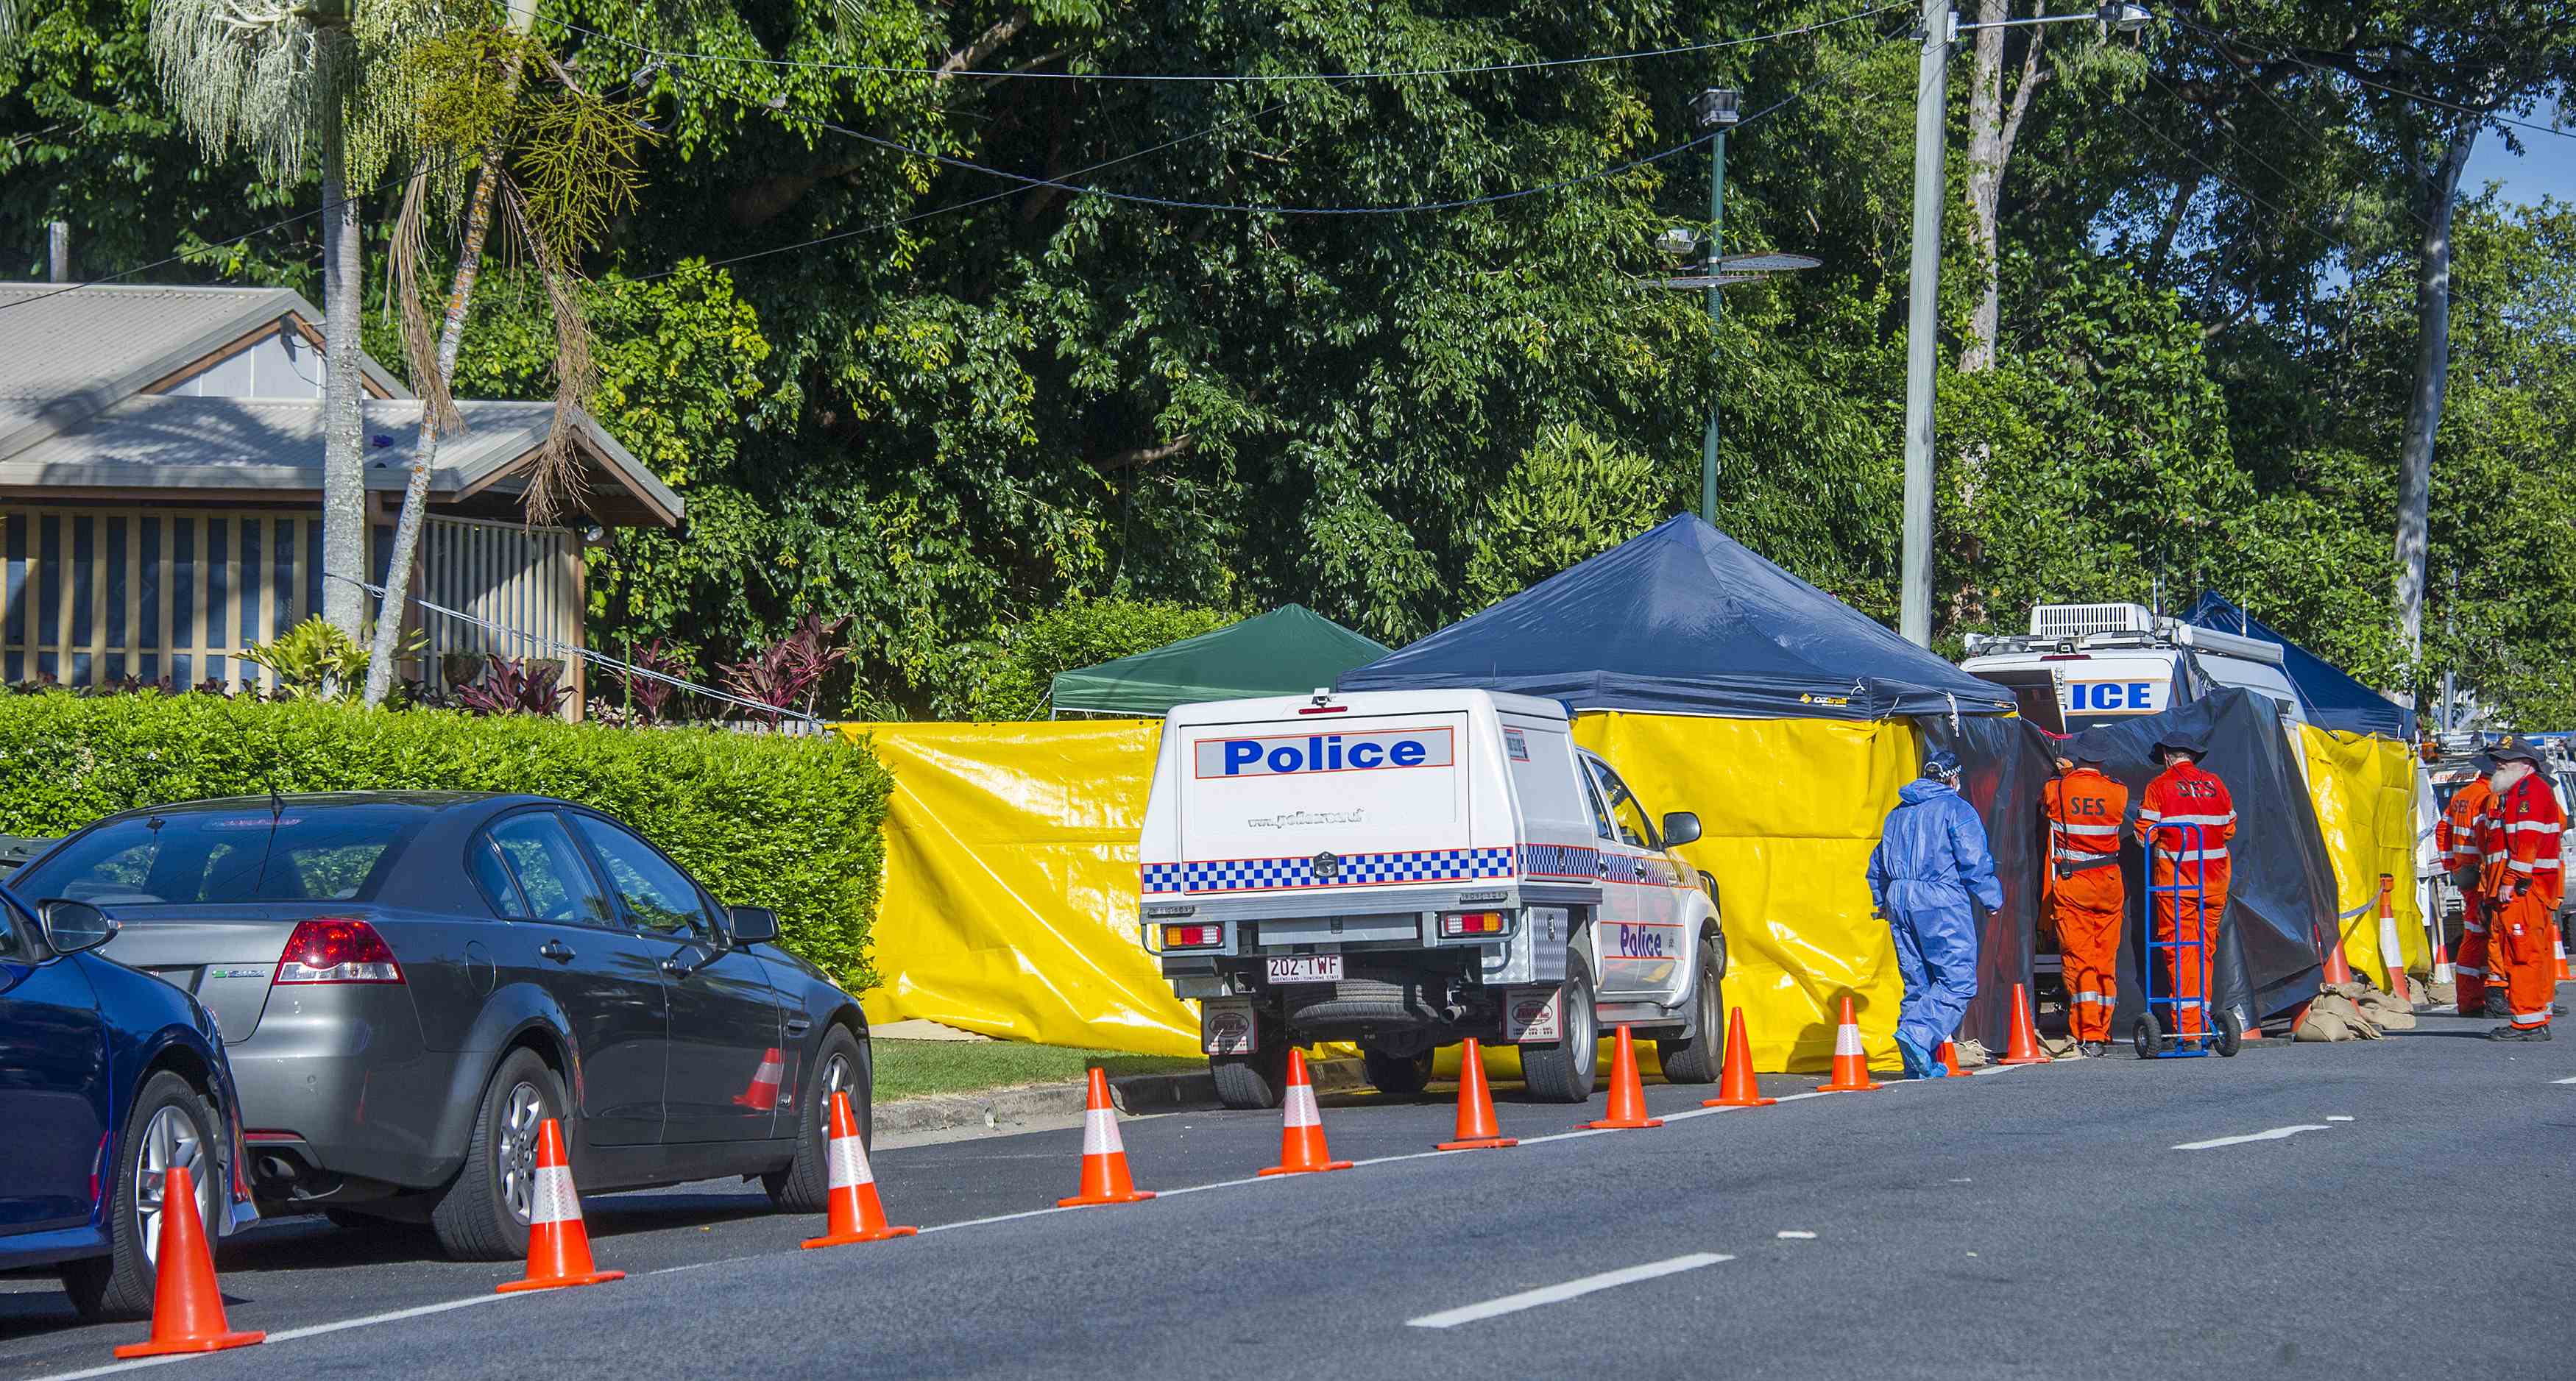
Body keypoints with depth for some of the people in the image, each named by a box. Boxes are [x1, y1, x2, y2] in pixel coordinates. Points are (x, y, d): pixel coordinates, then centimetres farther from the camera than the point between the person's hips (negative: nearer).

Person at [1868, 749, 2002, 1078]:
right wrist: (1992, 897, 2)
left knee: (1918, 983, 11)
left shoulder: (1899, 813, 19)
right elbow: (1974, 861, -10)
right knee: (1958, 980, -8)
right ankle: (1918, 1035, -27)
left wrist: (1883, 902, 35)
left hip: (1899, 901, 7)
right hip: (1941, 902, -7)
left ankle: (1918, 1063, 7)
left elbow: (1878, 863, 24)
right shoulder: (1956, 809, -2)